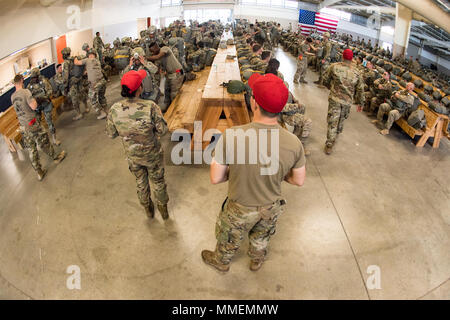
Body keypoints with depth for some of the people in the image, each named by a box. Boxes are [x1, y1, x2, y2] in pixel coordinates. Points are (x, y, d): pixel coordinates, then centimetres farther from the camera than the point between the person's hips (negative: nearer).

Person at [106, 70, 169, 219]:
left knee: (141, 182, 27)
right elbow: (162, 130, -19)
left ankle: (148, 209, 50)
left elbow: (111, 134, -7)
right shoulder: (150, 107, -31)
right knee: (158, 181, 24)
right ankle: (163, 208, 46)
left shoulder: (114, 110, -20)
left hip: (132, 156, 3)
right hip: (152, 154, -2)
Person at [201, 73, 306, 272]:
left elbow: (215, 178, -22)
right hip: (271, 208, 3)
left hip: (241, 209, -2)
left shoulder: (230, 137, -34)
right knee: (261, 237, 35)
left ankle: (221, 262, 61)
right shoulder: (293, 143, -26)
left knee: (229, 239, 30)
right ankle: (257, 260, 65)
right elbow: (299, 181, -9)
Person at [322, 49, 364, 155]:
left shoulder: (334, 67, -10)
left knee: (332, 121, 1)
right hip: (347, 101, 2)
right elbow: (360, 89, 3)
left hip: (334, 99, -2)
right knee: (341, 119, 23)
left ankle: (329, 145, 0)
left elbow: (325, 80, 1)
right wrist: (361, 103, 15)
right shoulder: (356, 72, -3)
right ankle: (337, 133, 46)